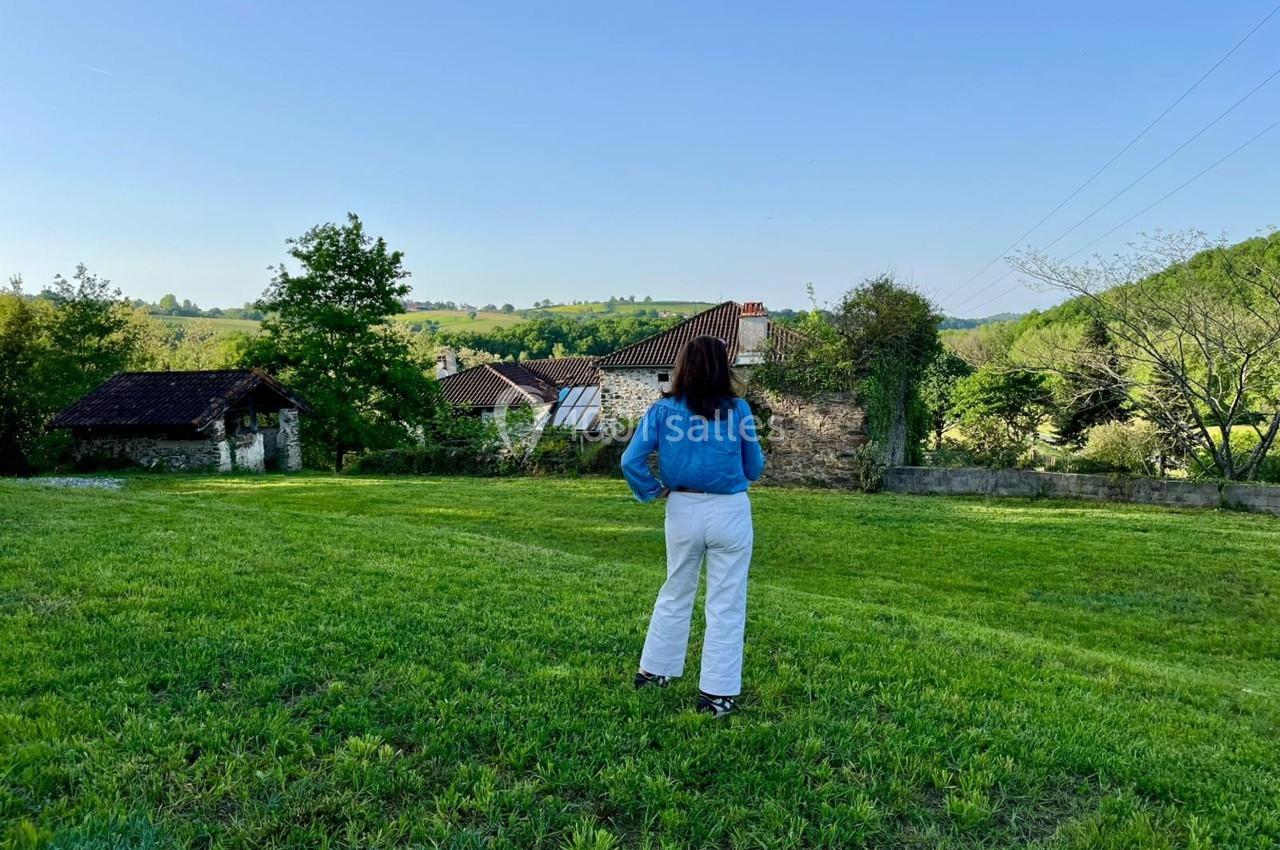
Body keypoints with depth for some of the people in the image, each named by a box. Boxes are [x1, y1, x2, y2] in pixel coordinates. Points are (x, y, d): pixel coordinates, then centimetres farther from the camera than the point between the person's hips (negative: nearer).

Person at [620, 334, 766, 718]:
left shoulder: (663, 410, -5)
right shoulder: (738, 409, -8)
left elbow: (631, 461, -11)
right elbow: (754, 469, 2)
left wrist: (653, 491, 4)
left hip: (683, 510, 3)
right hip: (730, 512, -2)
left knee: (675, 594, 21)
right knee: (726, 604, 7)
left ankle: (653, 672, 32)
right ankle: (718, 693, 13)